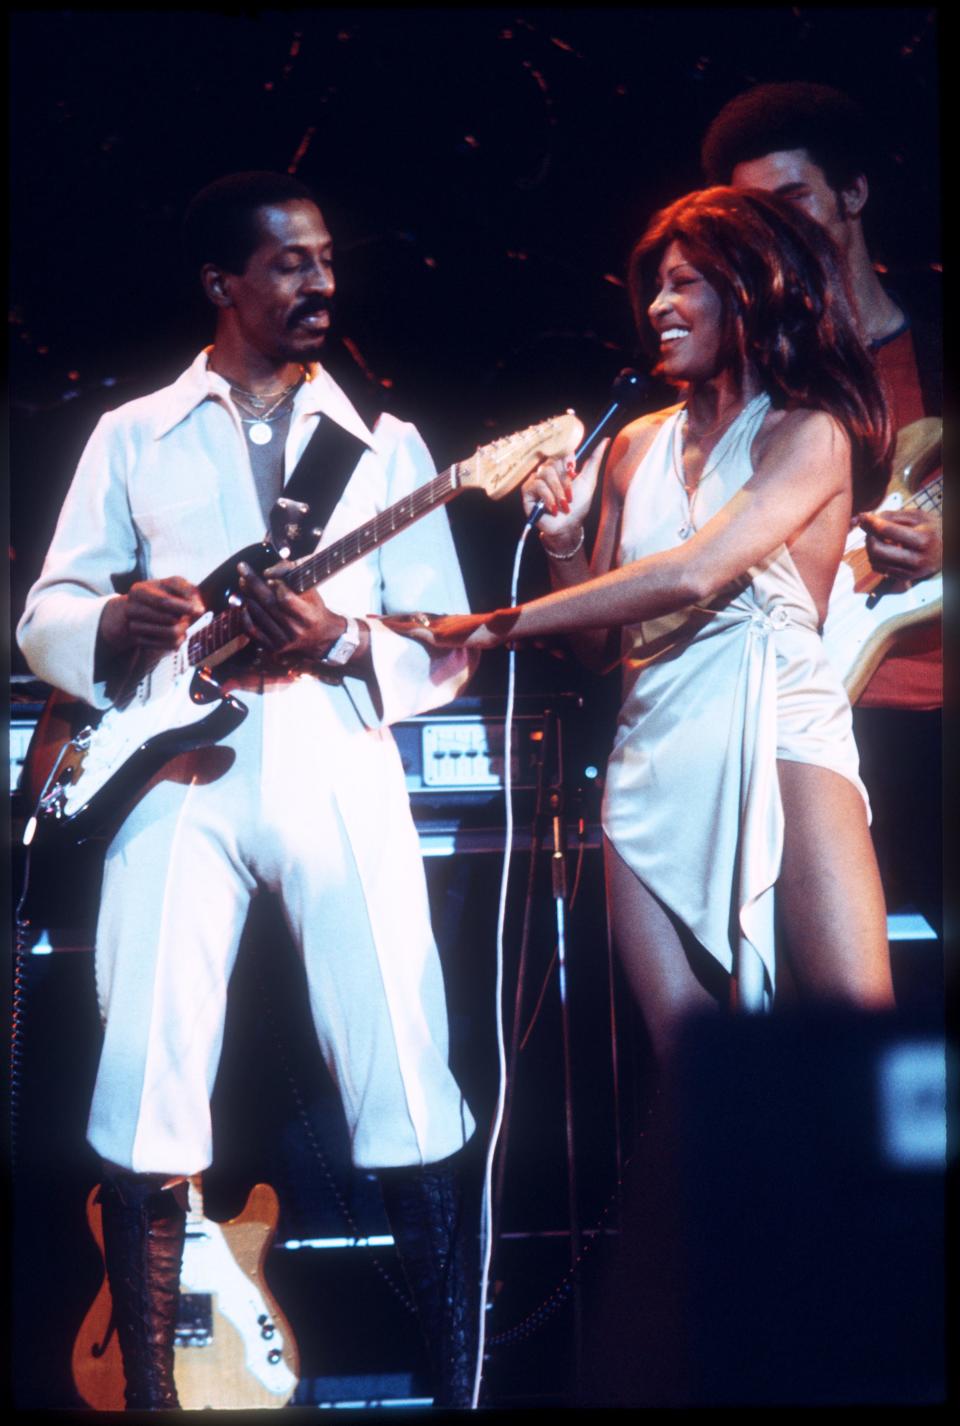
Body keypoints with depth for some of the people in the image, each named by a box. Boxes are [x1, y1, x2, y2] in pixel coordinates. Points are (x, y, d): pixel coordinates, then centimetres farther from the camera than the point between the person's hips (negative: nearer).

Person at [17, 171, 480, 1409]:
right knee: (146, 1086, -5)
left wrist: (345, 645, -11)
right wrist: (118, 623, -12)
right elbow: (43, 616, 11)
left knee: (408, 1079, -5)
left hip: (338, 765, 0)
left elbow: (450, 647, 10)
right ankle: (149, 1390, 9)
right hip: (174, 771, 0)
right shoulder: (133, 436, 15)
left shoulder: (386, 443, 16)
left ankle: (461, 1380, 7)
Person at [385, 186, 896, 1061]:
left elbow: (693, 573, -15)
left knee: (858, 1022, -17)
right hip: (654, 751, 5)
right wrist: (563, 544, -1)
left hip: (777, 732, -4)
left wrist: (497, 625, -14)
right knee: (687, 1052, -4)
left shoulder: (810, 432, 1)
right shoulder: (637, 446, 16)